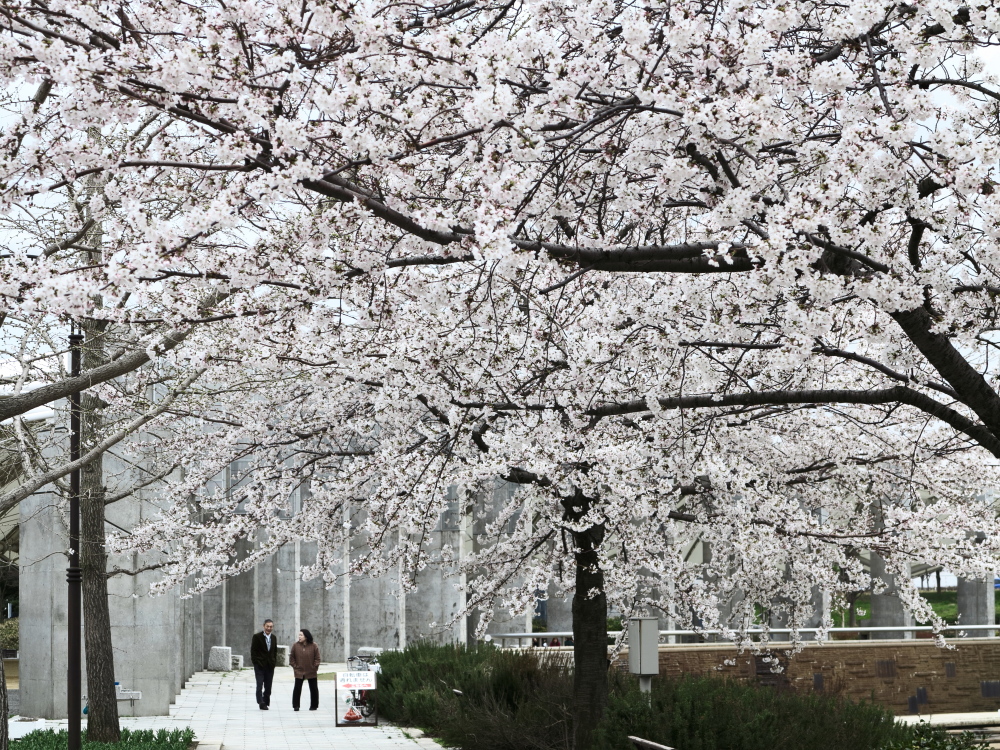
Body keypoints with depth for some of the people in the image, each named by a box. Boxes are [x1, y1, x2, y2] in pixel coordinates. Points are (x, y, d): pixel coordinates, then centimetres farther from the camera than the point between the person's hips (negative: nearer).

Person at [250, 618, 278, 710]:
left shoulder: (274, 637, 11)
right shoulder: (257, 636, -5)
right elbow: (253, 651, -6)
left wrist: (274, 661, 7)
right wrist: (256, 662, -12)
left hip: (270, 665, 5)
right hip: (260, 665, -5)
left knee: (268, 686, 7)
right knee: (260, 685, -10)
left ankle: (266, 703, 14)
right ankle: (261, 703, -13)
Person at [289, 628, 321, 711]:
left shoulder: (313, 646, -6)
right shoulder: (295, 645, -4)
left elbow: (317, 658, 0)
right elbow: (292, 658, 4)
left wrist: (315, 666, -7)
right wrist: (294, 666, -2)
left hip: (311, 672, 0)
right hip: (299, 672, 0)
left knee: (314, 689, 8)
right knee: (297, 688, -4)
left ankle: (314, 705, 20)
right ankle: (296, 705, 4)